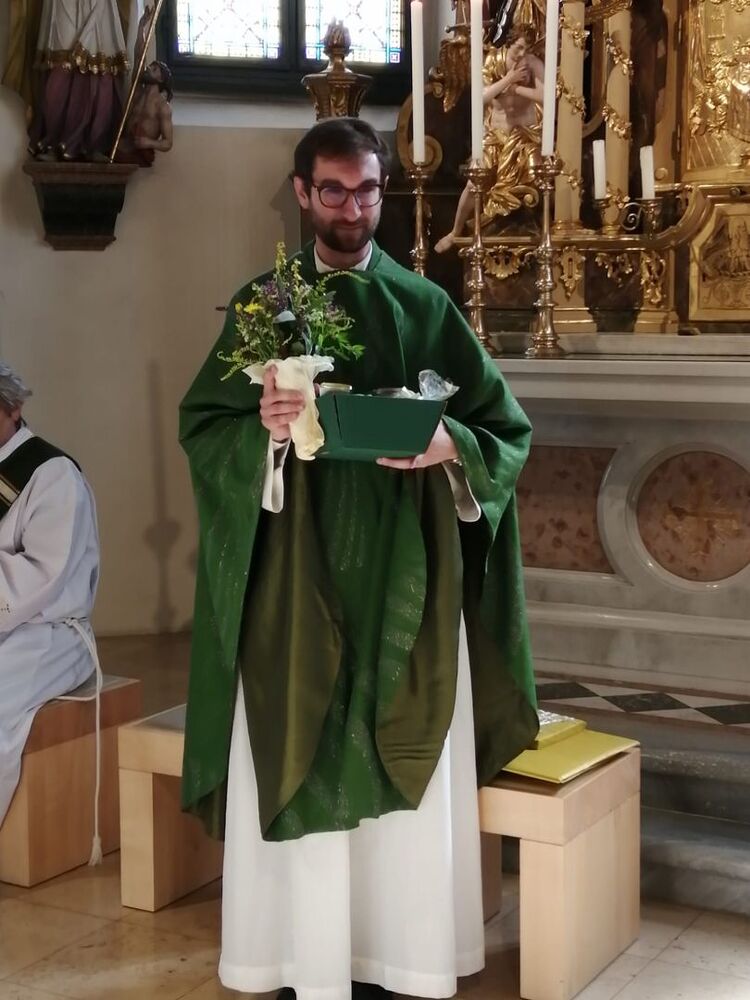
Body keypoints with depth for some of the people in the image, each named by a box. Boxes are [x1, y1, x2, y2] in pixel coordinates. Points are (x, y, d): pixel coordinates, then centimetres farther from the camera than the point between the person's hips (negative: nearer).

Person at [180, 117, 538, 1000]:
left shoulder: (425, 306, 7)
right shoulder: (261, 305, 6)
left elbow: (507, 428, 5)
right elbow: (199, 425, 3)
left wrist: (448, 443, -16)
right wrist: (263, 427, -17)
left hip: (404, 575, 1)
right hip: (297, 574, 0)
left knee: (407, 765, 3)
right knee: (297, 765, 1)